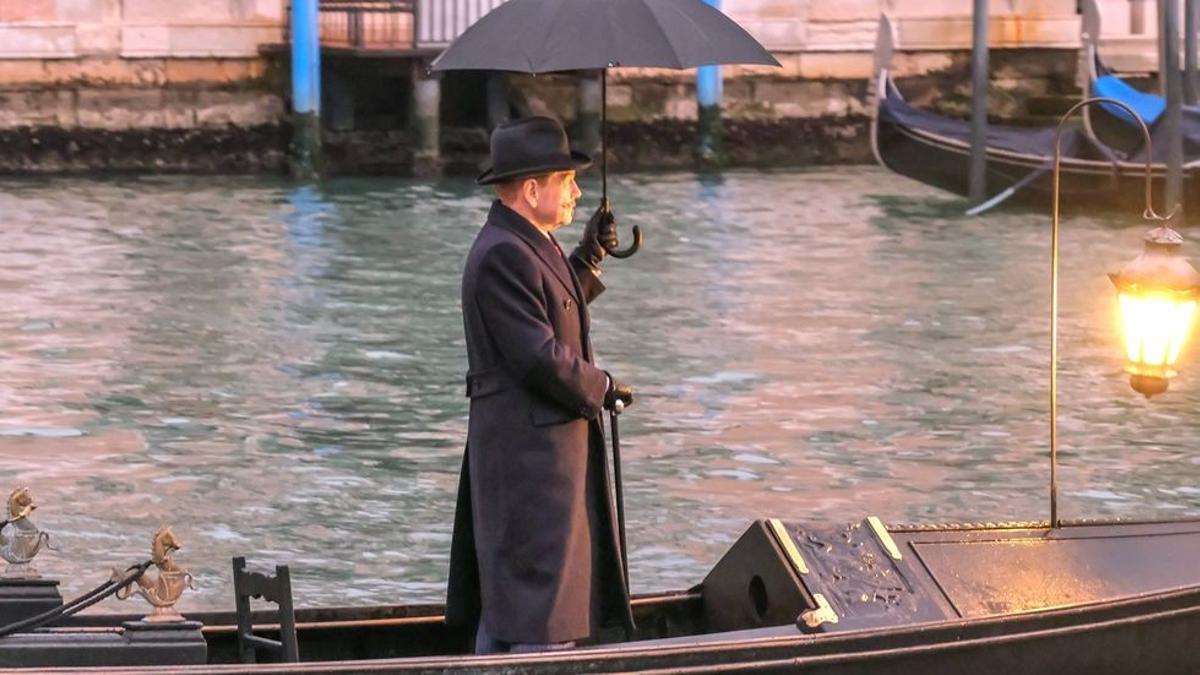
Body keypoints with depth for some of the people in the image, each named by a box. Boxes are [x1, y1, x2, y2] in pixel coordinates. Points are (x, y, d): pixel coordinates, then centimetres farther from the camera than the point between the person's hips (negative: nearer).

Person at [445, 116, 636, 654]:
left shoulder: (526, 246, 13)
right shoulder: (502, 256, -20)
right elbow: (540, 358, -23)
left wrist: (587, 260, 14)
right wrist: (603, 388, -9)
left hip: (537, 447, 11)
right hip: (530, 452, -11)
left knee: (506, 596, 14)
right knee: (543, 603, -9)